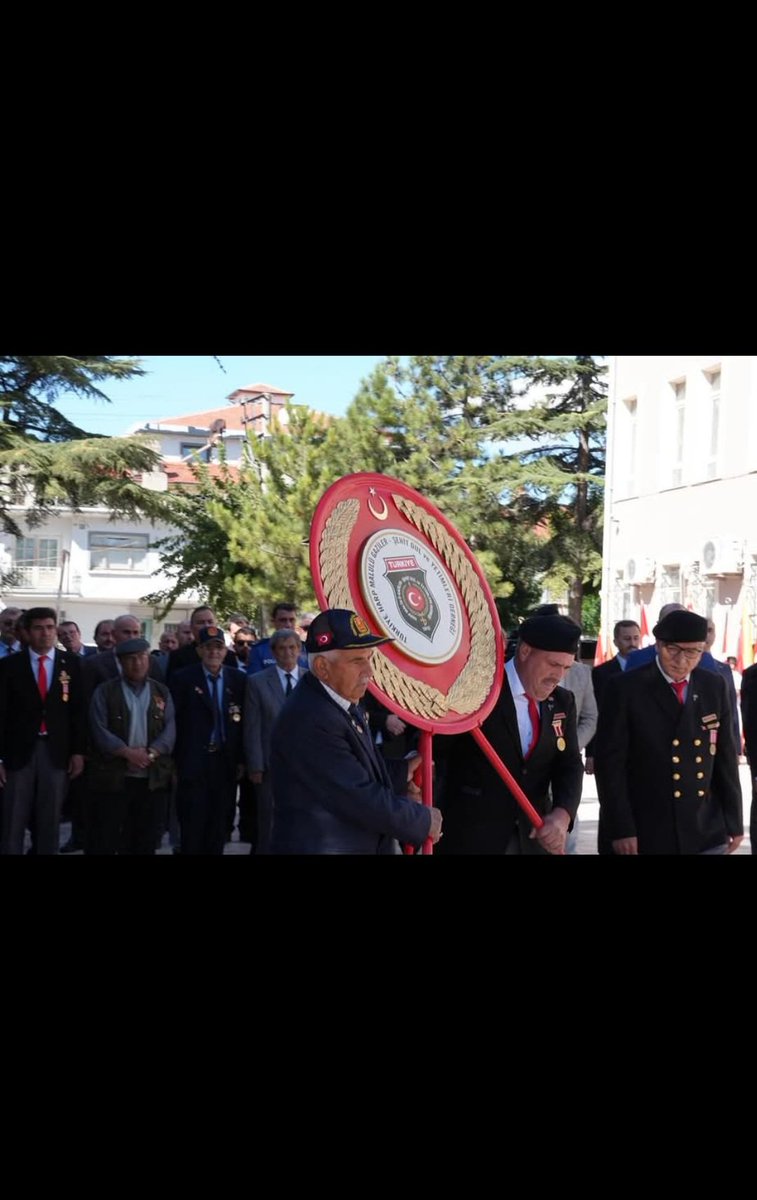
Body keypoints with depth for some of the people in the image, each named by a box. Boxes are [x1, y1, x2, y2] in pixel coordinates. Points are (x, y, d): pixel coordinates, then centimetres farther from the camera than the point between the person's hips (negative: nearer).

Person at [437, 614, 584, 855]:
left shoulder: (563, 702, 7)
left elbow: (569, 764, -1)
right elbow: (434, 744, -12)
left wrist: (562, 814, -19)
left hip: (535, 837, 6)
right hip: (473, 836, -6)